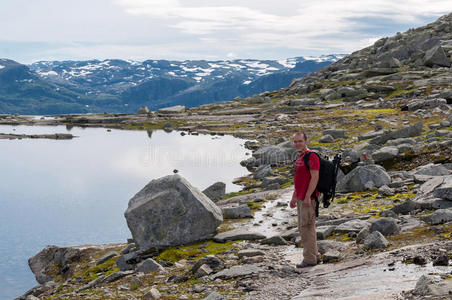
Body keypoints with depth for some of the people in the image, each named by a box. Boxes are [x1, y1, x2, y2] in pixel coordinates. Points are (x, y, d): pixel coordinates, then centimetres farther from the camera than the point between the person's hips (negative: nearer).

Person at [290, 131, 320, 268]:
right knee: (303, 227, 15)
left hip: (309, 198, -10)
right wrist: (294, 197, 23)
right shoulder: (299, 158, 17)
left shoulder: (311, 157, -14)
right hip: (300, 198, 10)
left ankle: (309, 259, -2)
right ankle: (313, 253, 24)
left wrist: (307, 197, -23)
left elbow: (315, 177, -20)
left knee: (307, 227, -7)